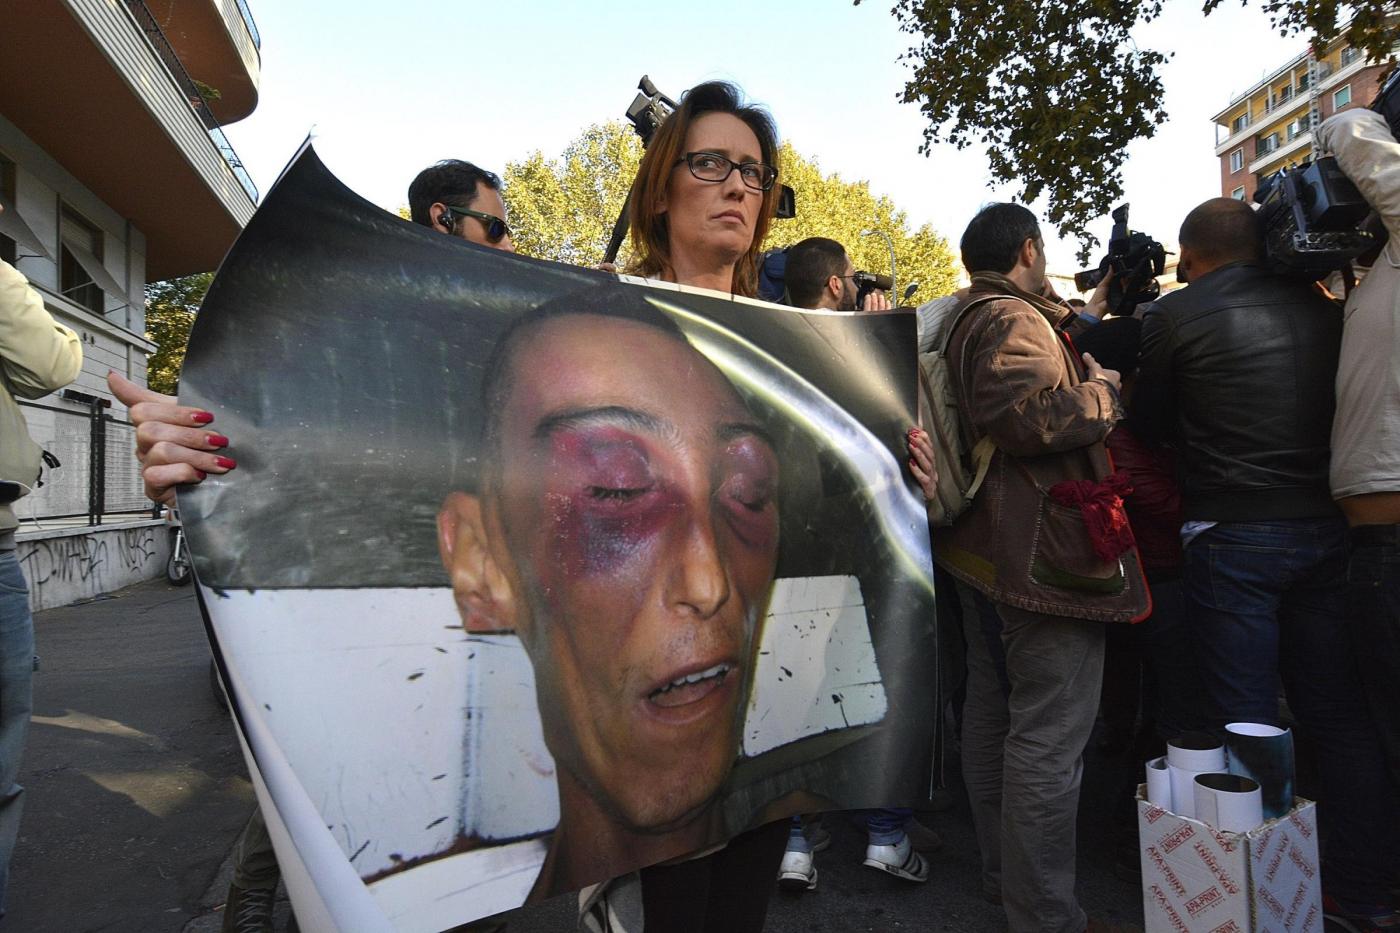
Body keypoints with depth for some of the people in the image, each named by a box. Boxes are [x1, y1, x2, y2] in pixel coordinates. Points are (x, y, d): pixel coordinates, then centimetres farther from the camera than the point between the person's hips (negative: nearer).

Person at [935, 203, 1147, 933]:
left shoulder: (964, 322, 18)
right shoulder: (1015, 320, -13)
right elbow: (1028, 414, -27)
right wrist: (1101, 391, -12)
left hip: (984, 546, 11)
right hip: (1042, 551, -11)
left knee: (991, 711, 17)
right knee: (1050, 736, -6)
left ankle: (1001, 873, 32)